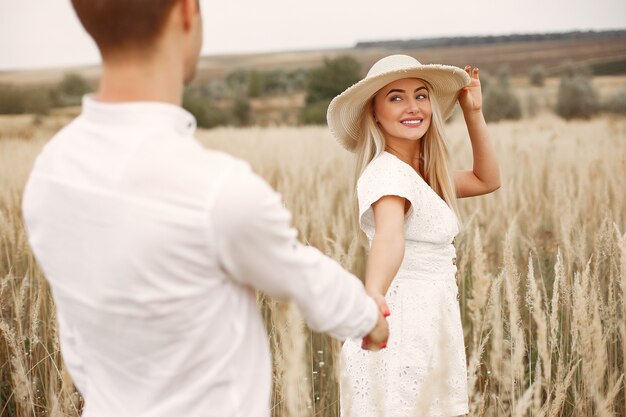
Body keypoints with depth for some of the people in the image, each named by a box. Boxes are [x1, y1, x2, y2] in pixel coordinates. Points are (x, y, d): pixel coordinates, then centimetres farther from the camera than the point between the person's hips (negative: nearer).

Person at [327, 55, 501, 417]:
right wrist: (373, 300, -55)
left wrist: (474, 112, 15)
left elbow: (487, 180, 22)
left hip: (432, 330, 9)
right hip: (401, 335, -9)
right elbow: (389, 238, -37)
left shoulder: (421, 172, 11)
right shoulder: (388, 172, -18)